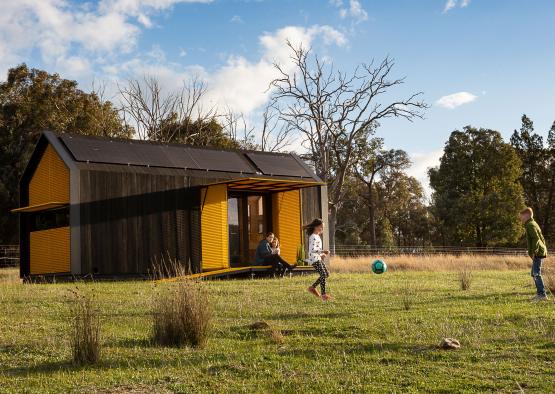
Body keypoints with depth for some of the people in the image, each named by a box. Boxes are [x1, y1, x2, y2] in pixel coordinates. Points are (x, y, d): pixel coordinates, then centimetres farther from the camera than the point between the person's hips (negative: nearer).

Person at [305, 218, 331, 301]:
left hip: (318, 258, 10)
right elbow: (312, 249, -28)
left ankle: (313, 288, 21)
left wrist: (321, 254, 13)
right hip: (314, 259, -10)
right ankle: (323, 294, -10)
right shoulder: (313, 237, -16)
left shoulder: (317, 236, 16)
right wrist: (323, 251, -28)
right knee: (323, 275, -14)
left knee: (326, 274, 12)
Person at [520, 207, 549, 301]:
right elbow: (542, 238, 25)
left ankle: (542, 295, -12)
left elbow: (536, 238, -22)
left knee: (536, 273, -11)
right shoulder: (534, 224, 20)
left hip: (537, 253, -10)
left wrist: (533, 252, -23)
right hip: (540, 253, 10)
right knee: (534, 273, 14)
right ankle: (539, 293, 17)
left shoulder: (530, 225, -10)